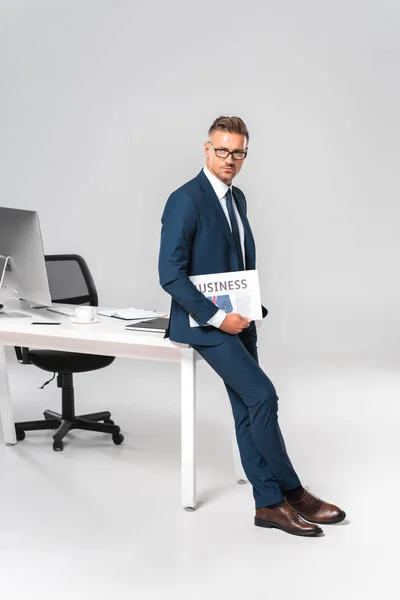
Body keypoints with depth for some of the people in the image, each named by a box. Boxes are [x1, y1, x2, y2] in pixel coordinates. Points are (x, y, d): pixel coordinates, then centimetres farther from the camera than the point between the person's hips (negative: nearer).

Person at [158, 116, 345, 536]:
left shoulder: (236, 198, 13)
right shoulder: (185, 200, -14)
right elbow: (170, 274, -19)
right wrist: (216, 316, -21)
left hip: (236, 319, 8)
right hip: (203, 321, -8)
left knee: (248, 410, 8)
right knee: (262, 395, -15)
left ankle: (270, 504, 14)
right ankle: (292, 492, 1)